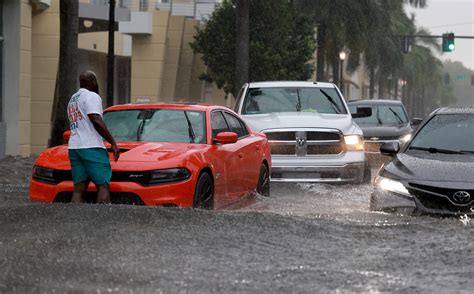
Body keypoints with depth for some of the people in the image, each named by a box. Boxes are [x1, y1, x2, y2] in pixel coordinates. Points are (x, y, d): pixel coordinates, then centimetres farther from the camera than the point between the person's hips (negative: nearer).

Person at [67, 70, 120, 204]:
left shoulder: (72, 100, 24)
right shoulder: (91, 96, -5)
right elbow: (96, 121, -16)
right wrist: (113, 143, -14)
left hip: (73, 147, 8)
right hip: (91, 147, -8)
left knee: (78, 190, 1)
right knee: (103, 186, -9)